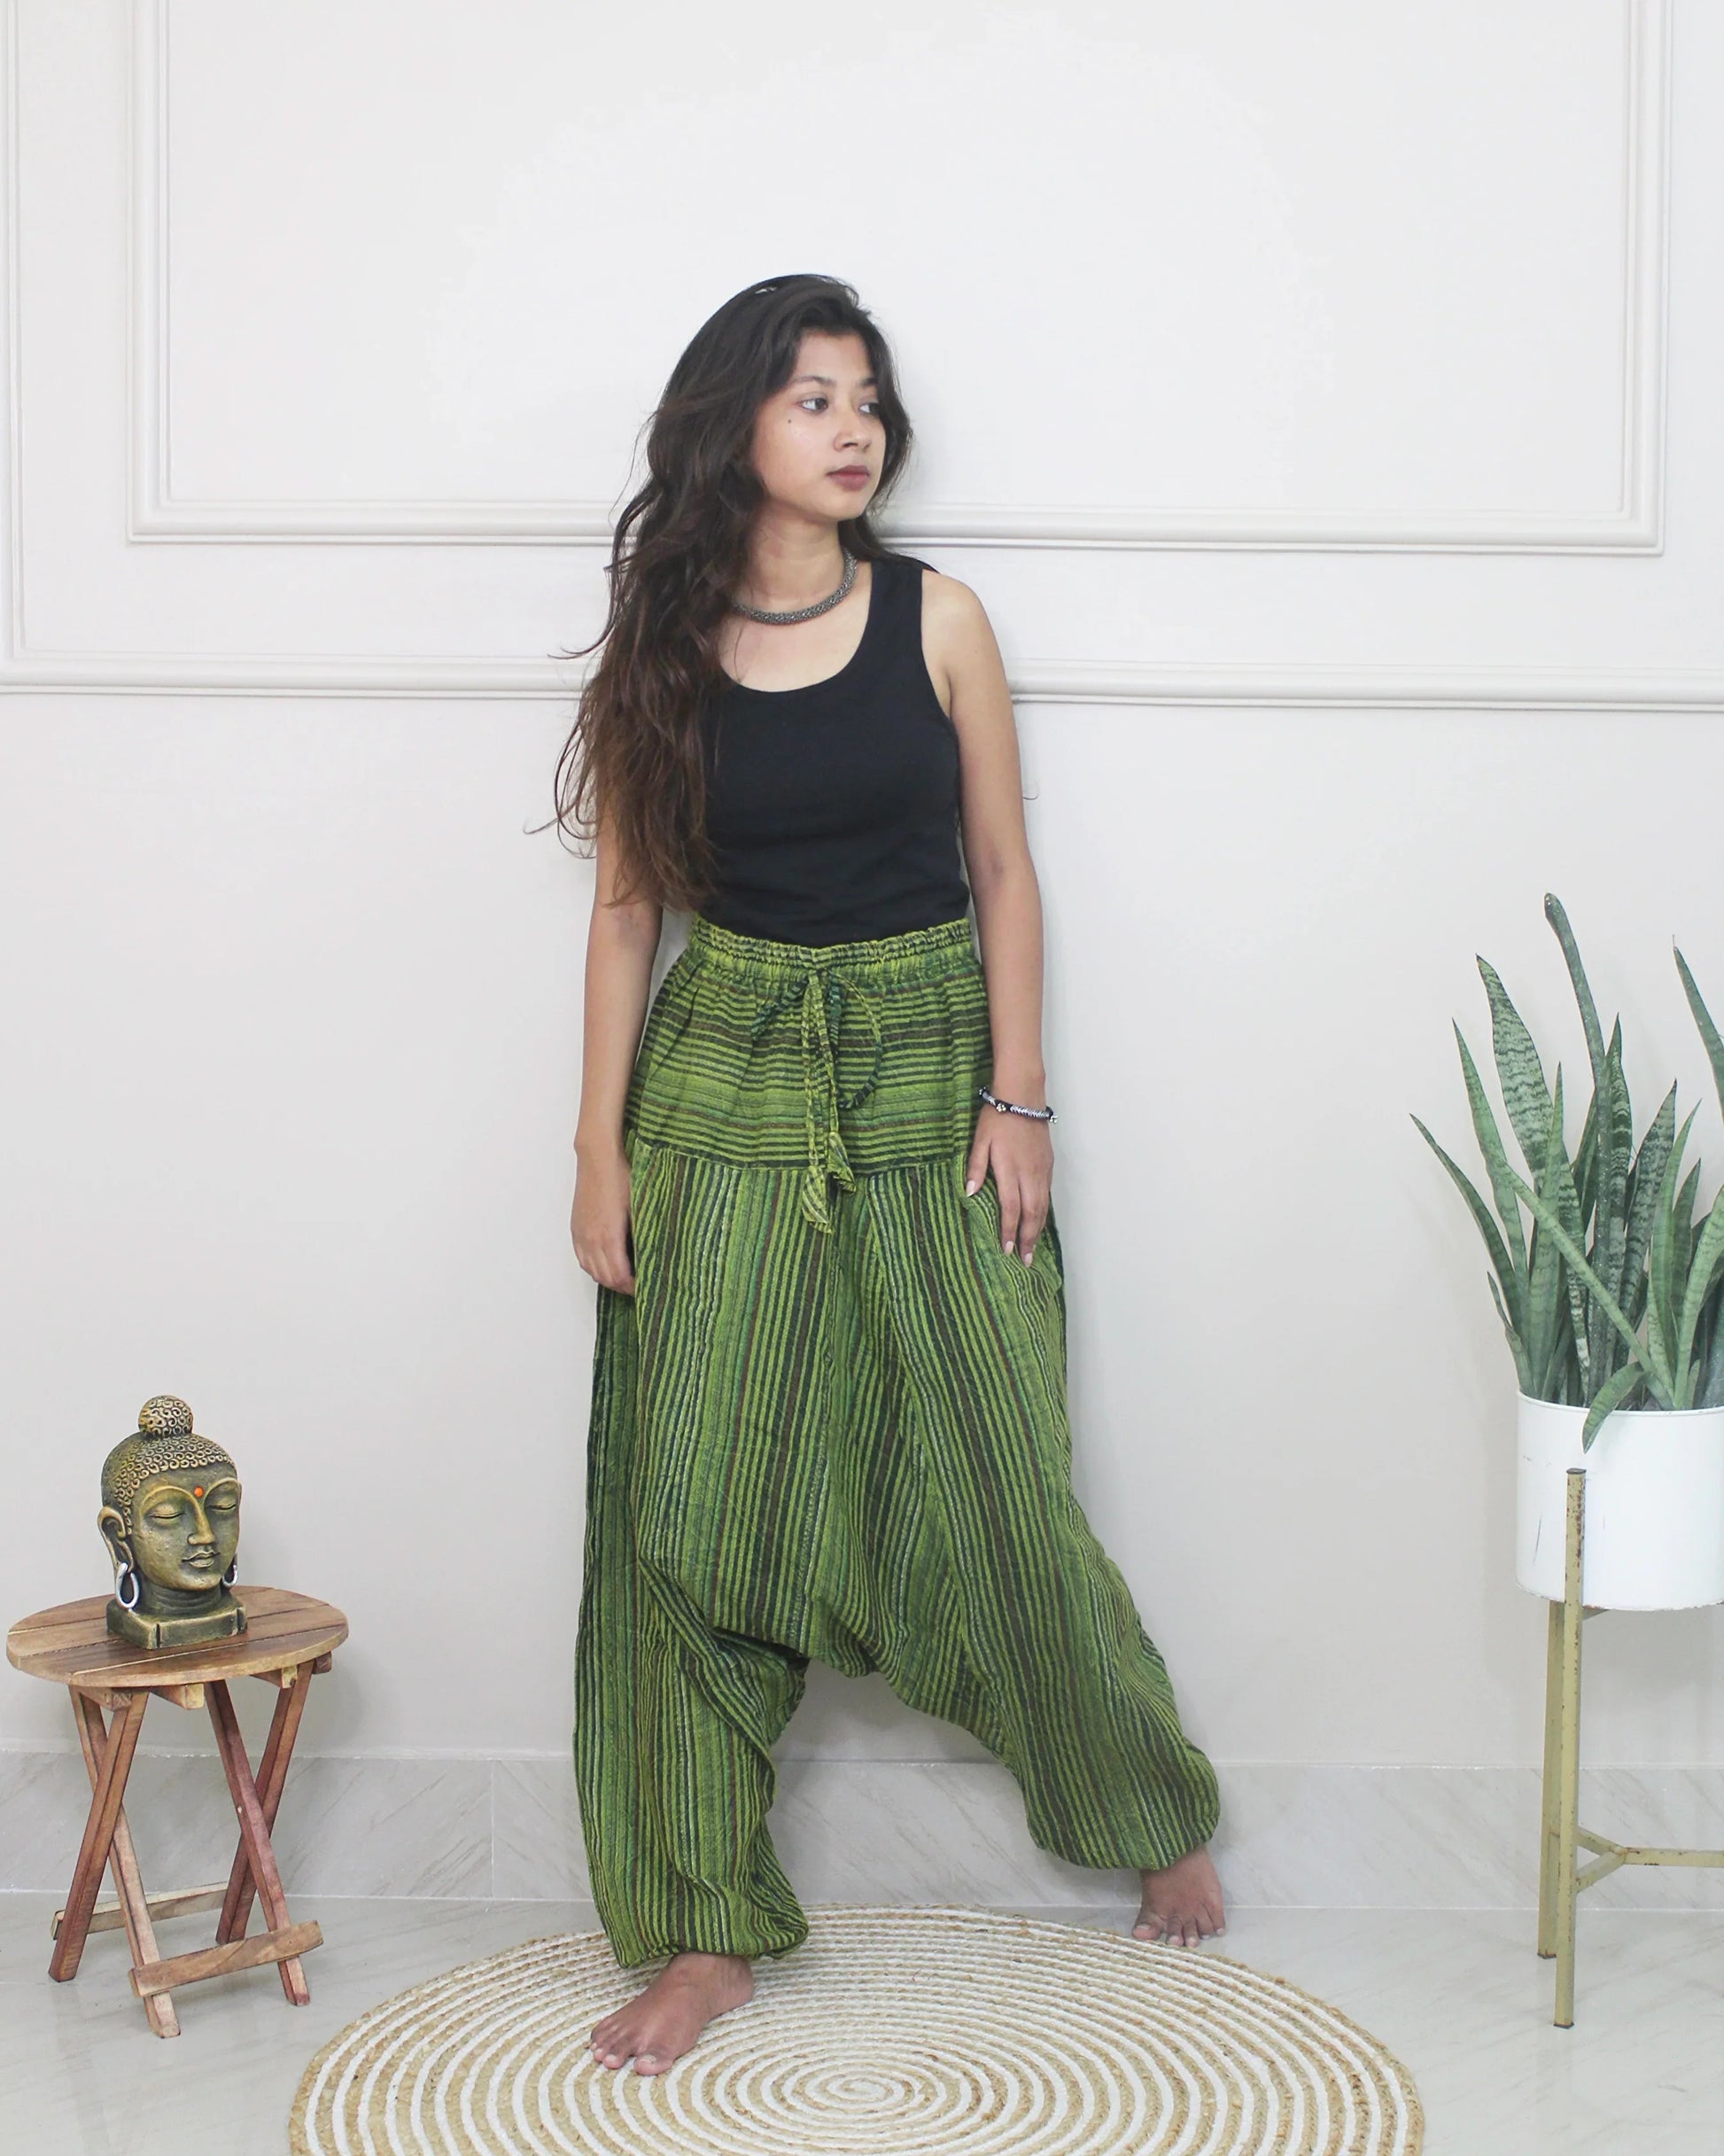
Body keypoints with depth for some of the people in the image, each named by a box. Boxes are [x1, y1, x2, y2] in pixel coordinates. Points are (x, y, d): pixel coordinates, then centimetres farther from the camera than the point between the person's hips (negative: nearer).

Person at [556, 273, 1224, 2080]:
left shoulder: (936, 621, 0)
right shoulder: (663, 645, 1)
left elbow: (1002, 872, 3)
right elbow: (627, 907, 3)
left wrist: (1018, 1101, -5)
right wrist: (603, 1148, 0)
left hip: (924, 1069, -1)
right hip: (726, 1081, 1)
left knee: (994, 1479, 5)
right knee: (696, 1500, -2)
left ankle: (1156, 1812, 30)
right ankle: (711, 1930, 11)